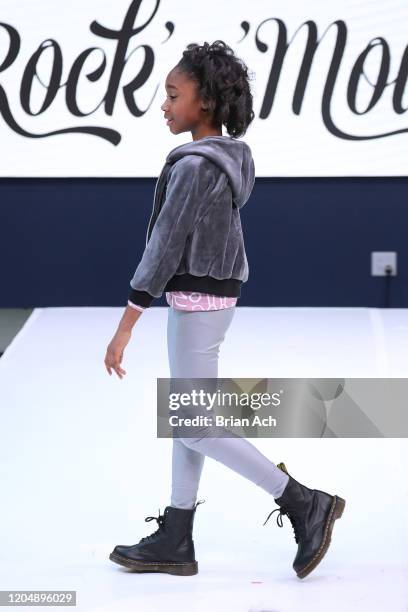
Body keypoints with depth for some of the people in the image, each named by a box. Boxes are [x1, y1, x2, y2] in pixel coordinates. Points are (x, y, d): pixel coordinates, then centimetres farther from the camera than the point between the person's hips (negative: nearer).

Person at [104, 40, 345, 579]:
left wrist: (125, 328, -18)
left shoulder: (194, 166, -22)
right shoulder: (231, 156, 7)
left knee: (196, 428, -1)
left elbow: (164, 250, -22)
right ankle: (175, 542, 20)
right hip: (213, 293, 10)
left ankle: (307, 506, 2)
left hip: (197, 300, -10)